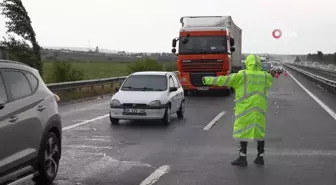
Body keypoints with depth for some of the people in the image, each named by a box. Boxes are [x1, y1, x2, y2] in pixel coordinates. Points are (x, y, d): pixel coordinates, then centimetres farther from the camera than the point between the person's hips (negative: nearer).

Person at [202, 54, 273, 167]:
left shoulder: (242, 75, -8)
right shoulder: (265, 76, 6)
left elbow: (223, 80, -8)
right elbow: (269, 82, 32)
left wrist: (208, 80, 0)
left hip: (245, 108, -5)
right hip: (260, 109, 5)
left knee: (244, 131, 0)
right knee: (259, 131, 11)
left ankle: (242, 158, 0)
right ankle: (260, 157, 15)